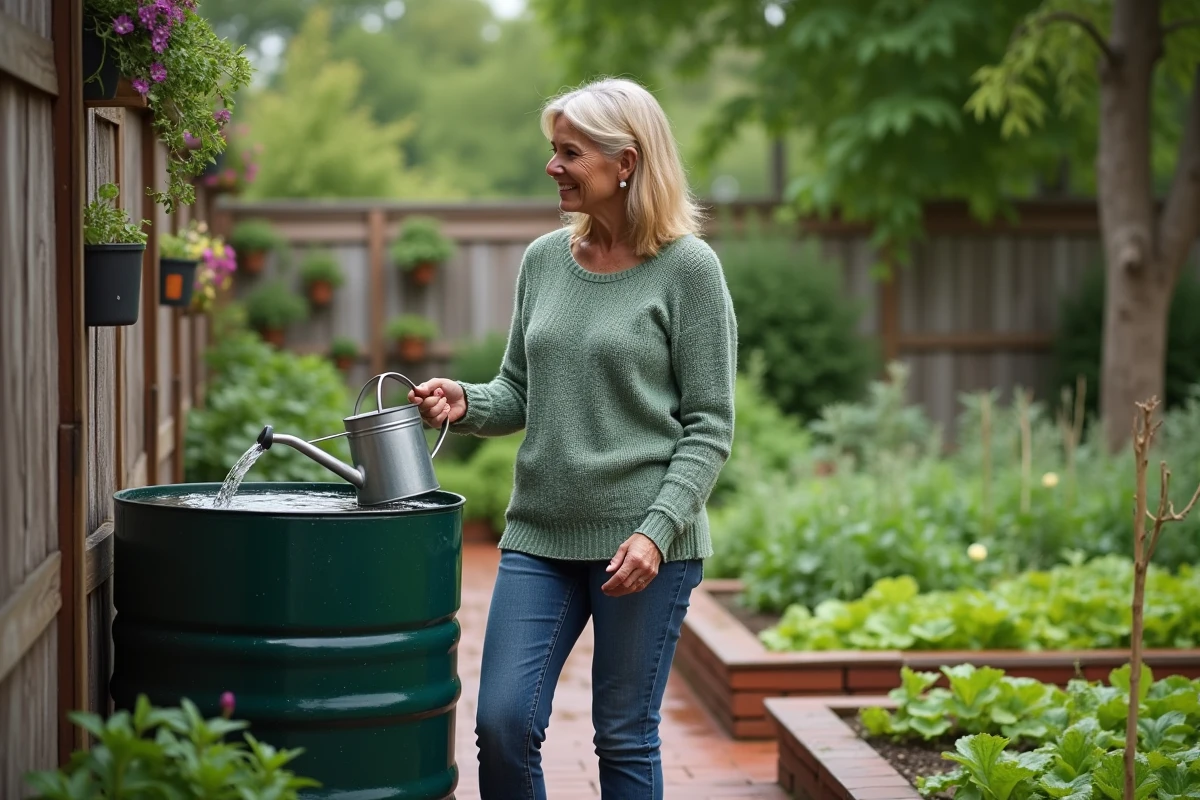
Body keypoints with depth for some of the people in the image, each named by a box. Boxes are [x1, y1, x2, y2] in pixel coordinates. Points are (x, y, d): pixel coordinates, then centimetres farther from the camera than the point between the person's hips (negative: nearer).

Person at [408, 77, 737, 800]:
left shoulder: (688, 267, -6)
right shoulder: (543, 260, 9)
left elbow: (710, 427, -7)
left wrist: (656, 531, -16)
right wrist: (467, 404, -5)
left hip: (644, 540, -5)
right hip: (540, 534, 5)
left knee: (625, 739, 4)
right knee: (502, 725, -1)